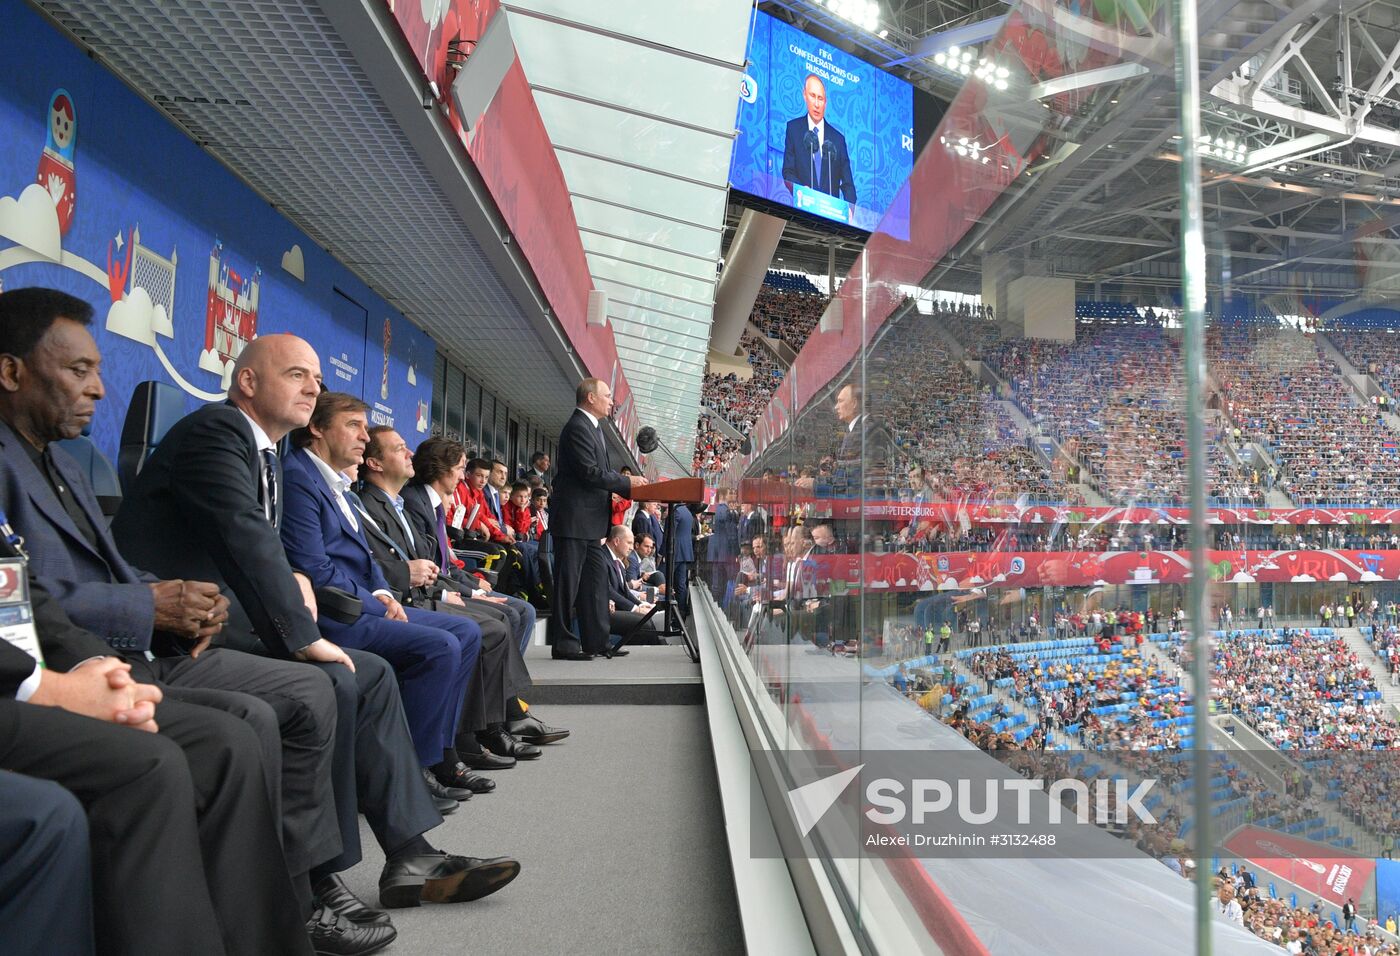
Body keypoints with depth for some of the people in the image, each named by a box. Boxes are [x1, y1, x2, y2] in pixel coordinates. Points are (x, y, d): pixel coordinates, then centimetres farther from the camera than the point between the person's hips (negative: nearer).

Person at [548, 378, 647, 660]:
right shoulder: (577, 427, -14)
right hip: (574, 520, -11)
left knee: (596, 579, 12)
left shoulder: (593, 427, 18)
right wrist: (627, 482, -12)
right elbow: (590, 472, -21)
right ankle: (564, 644, 3)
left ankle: (596, 641, 18)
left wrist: (631, 487, 10)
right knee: (568, 582, -4)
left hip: (590, 522, 11)